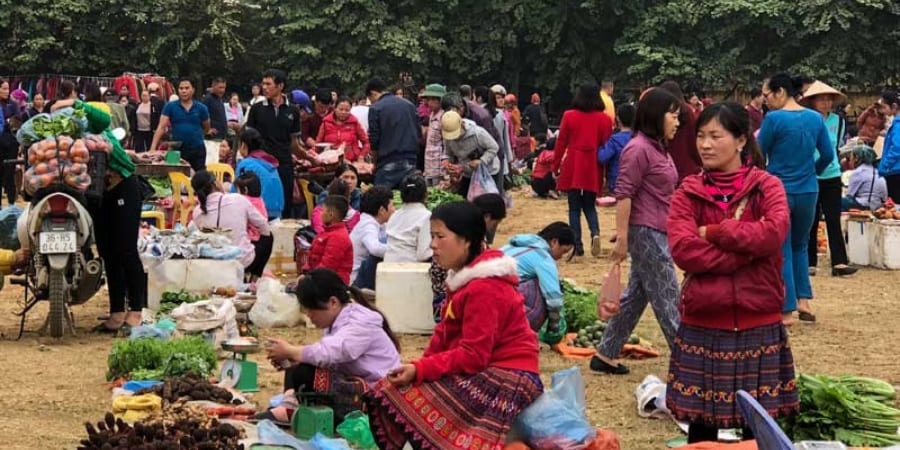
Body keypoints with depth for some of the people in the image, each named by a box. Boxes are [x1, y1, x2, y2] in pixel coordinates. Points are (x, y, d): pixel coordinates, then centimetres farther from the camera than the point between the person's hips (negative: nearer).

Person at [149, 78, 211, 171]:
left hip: (197, 150, 1)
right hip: (177, 150, -1)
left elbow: (206, 129, 14)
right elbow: (161, 127, -8)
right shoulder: (170, 107, -2)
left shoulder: (201, 108, 1)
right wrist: (153, 148, -17)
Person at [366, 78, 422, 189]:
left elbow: (374, 142, -6)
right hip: (411, 162, 5)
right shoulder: (409, 105, 10)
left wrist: (375, 163, 8)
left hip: (388, 164, -5)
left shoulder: (375, 108, -5)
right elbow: (419, 135, 11)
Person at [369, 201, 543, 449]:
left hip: (507, 381, -10)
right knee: (388, 391, 2)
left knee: (405, 396, -21)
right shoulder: (465, 277, 15)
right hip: (485, 374, 11)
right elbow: (444, 335, 12)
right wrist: (418, 369, -2)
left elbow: (473, 356, -22)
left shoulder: (483, 289, -18)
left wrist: (420, 370, -24)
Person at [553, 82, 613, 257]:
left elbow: (561, 143, 0)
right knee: (589, 206, 15)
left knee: (574, 208, 7)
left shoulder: (569, 116, -2)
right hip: (593, 170, 1)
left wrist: (556, 167, 9)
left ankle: (578, 245, 2)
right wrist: (607, 174, 10)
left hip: (572, 169, -1)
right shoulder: (604, 119, 0)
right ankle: (595, 233, -12)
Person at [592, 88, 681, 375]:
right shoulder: (638, 149, -15)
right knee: (668, 299, -4)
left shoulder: (658, 148, 15)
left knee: (636, 296, 12)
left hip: (658, 233, 10)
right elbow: (623, 195, -17)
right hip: (646, 233, -10)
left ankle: (605, 356, 18)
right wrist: (622, 237, -19)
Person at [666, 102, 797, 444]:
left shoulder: (767, 187, 1)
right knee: (701, 426, 7)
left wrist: (713, 232, -13)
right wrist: (747, 252, -16)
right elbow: (683, 250, -13)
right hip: (703, 327, 1)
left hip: (758, 326, 0)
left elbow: (774, 233, -18)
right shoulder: (688, 193, 3)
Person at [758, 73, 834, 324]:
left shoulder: (774, 119, -14)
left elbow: (759, 154, -6)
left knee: (781, 251, 4)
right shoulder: (816, 118, 1)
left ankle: (787, 311, 4)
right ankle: (803, 301, 14)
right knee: (800, 246, 22)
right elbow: (828, 155, 6)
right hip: (808, 192, 4)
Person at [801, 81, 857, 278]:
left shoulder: (838, 121, 5)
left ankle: (839, 263, -6)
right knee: (811, 223, 4)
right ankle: (810, 263, 11)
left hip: (832, 176, 3)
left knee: (834, 220, -2)